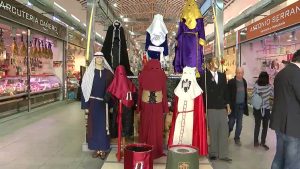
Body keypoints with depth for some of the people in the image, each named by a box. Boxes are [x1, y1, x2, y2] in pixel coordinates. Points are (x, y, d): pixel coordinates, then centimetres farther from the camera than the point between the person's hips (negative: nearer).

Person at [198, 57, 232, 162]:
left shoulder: (222, 76, 14)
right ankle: (213, 153, 16)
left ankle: (223, 154, 11)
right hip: (211, 108, -4)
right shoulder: (204, 76, -3)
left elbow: (226, 91, 14)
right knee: (212, 131, 4)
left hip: (222, 107, 5)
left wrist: (227, 105, 10)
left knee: (224, 131, 4)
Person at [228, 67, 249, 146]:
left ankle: (237, 138, 22)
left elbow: (245, 93, 10)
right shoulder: (231, 82, -11)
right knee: (231, 121, 5)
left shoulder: (244, 82, 5)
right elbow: (228, 94, -12)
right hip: (233, 105, -4)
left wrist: (245, 104, 8)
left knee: (239, 123, 9)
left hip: (241, 105, 4)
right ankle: (227, 134, 32)